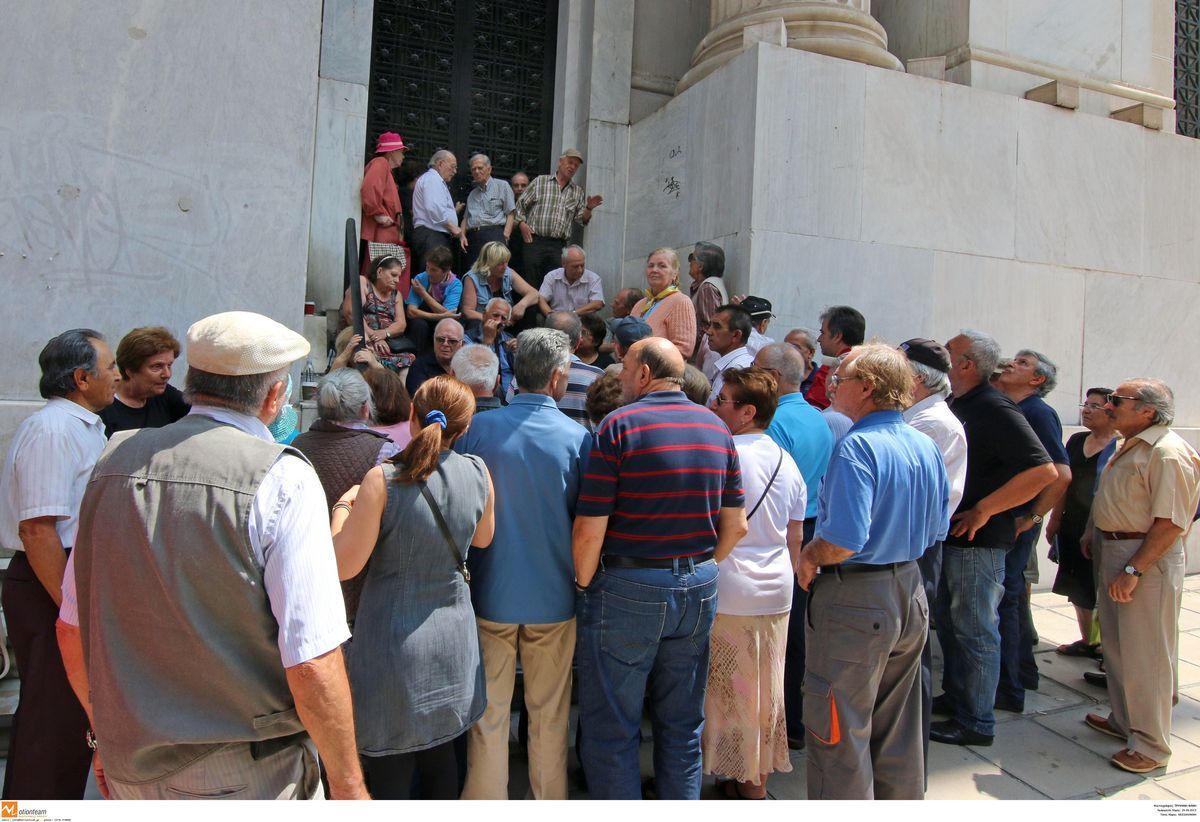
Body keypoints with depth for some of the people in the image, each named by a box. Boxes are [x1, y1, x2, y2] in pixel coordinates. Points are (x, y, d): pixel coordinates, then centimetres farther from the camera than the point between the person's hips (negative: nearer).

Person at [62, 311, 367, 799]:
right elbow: (313, 663, -22)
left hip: (129, 767, 5)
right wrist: (348, 785, -10)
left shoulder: (115, 460, -2)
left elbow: (72, 630, 8)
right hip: (246, 778, -5)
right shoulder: (283, 479, -19)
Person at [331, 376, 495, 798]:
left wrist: (344, 506, -1)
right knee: (439, 756, 22)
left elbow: (344, 565, -15)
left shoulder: (383, 480, -21)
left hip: (395, 643, -4)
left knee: (390, 771, 12)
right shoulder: (478, 472, -7)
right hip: (453, 640, 4)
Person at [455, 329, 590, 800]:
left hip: (489, 596, 1)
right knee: (550, 714, 16)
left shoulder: (477, 429, -9)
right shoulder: (578, 438, -11)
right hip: (553, 599, 0)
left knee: (488, 714, 14)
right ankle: (550, 803, 32)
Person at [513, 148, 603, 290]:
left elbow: (581, 219, 10)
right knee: (532, 284, -4)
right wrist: (522, 223, -4)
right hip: (535, 241, -2)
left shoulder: (578, 192, 18)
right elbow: (520, 204, 10)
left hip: (559, 246, 2)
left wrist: (589, 208, -8)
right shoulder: (540, 181, 11)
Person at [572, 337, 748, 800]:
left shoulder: (619, 426, -13)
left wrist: (584, 587, -1)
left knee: (612, 729, 10)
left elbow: (589, 530, -16)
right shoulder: (717, 427, 5)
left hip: (627, 588, -6)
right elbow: (736, 526, 7)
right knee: (683, 726, 20)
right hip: (699, 589, 6)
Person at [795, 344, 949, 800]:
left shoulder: (857, 447, -22)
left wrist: (808, 558, -10)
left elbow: (843, 540, -29)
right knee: (898, 728, 23)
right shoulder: (926, 446, 4)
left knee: (841, 733, 8)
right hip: (911, 593, 9)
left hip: (855, 602, -8)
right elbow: (938, 529, 12)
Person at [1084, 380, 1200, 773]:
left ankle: (1151, 746, 12)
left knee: (1145, 655, -1)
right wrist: (1096, 532, 15)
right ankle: (1123, 721, 34)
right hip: (1112, 550, 10)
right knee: (1117, 647, 19)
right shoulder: (1132, 447, 12)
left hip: (1148, 560, -10)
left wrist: (1133, 570, -25)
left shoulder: (1168, 453, -20)